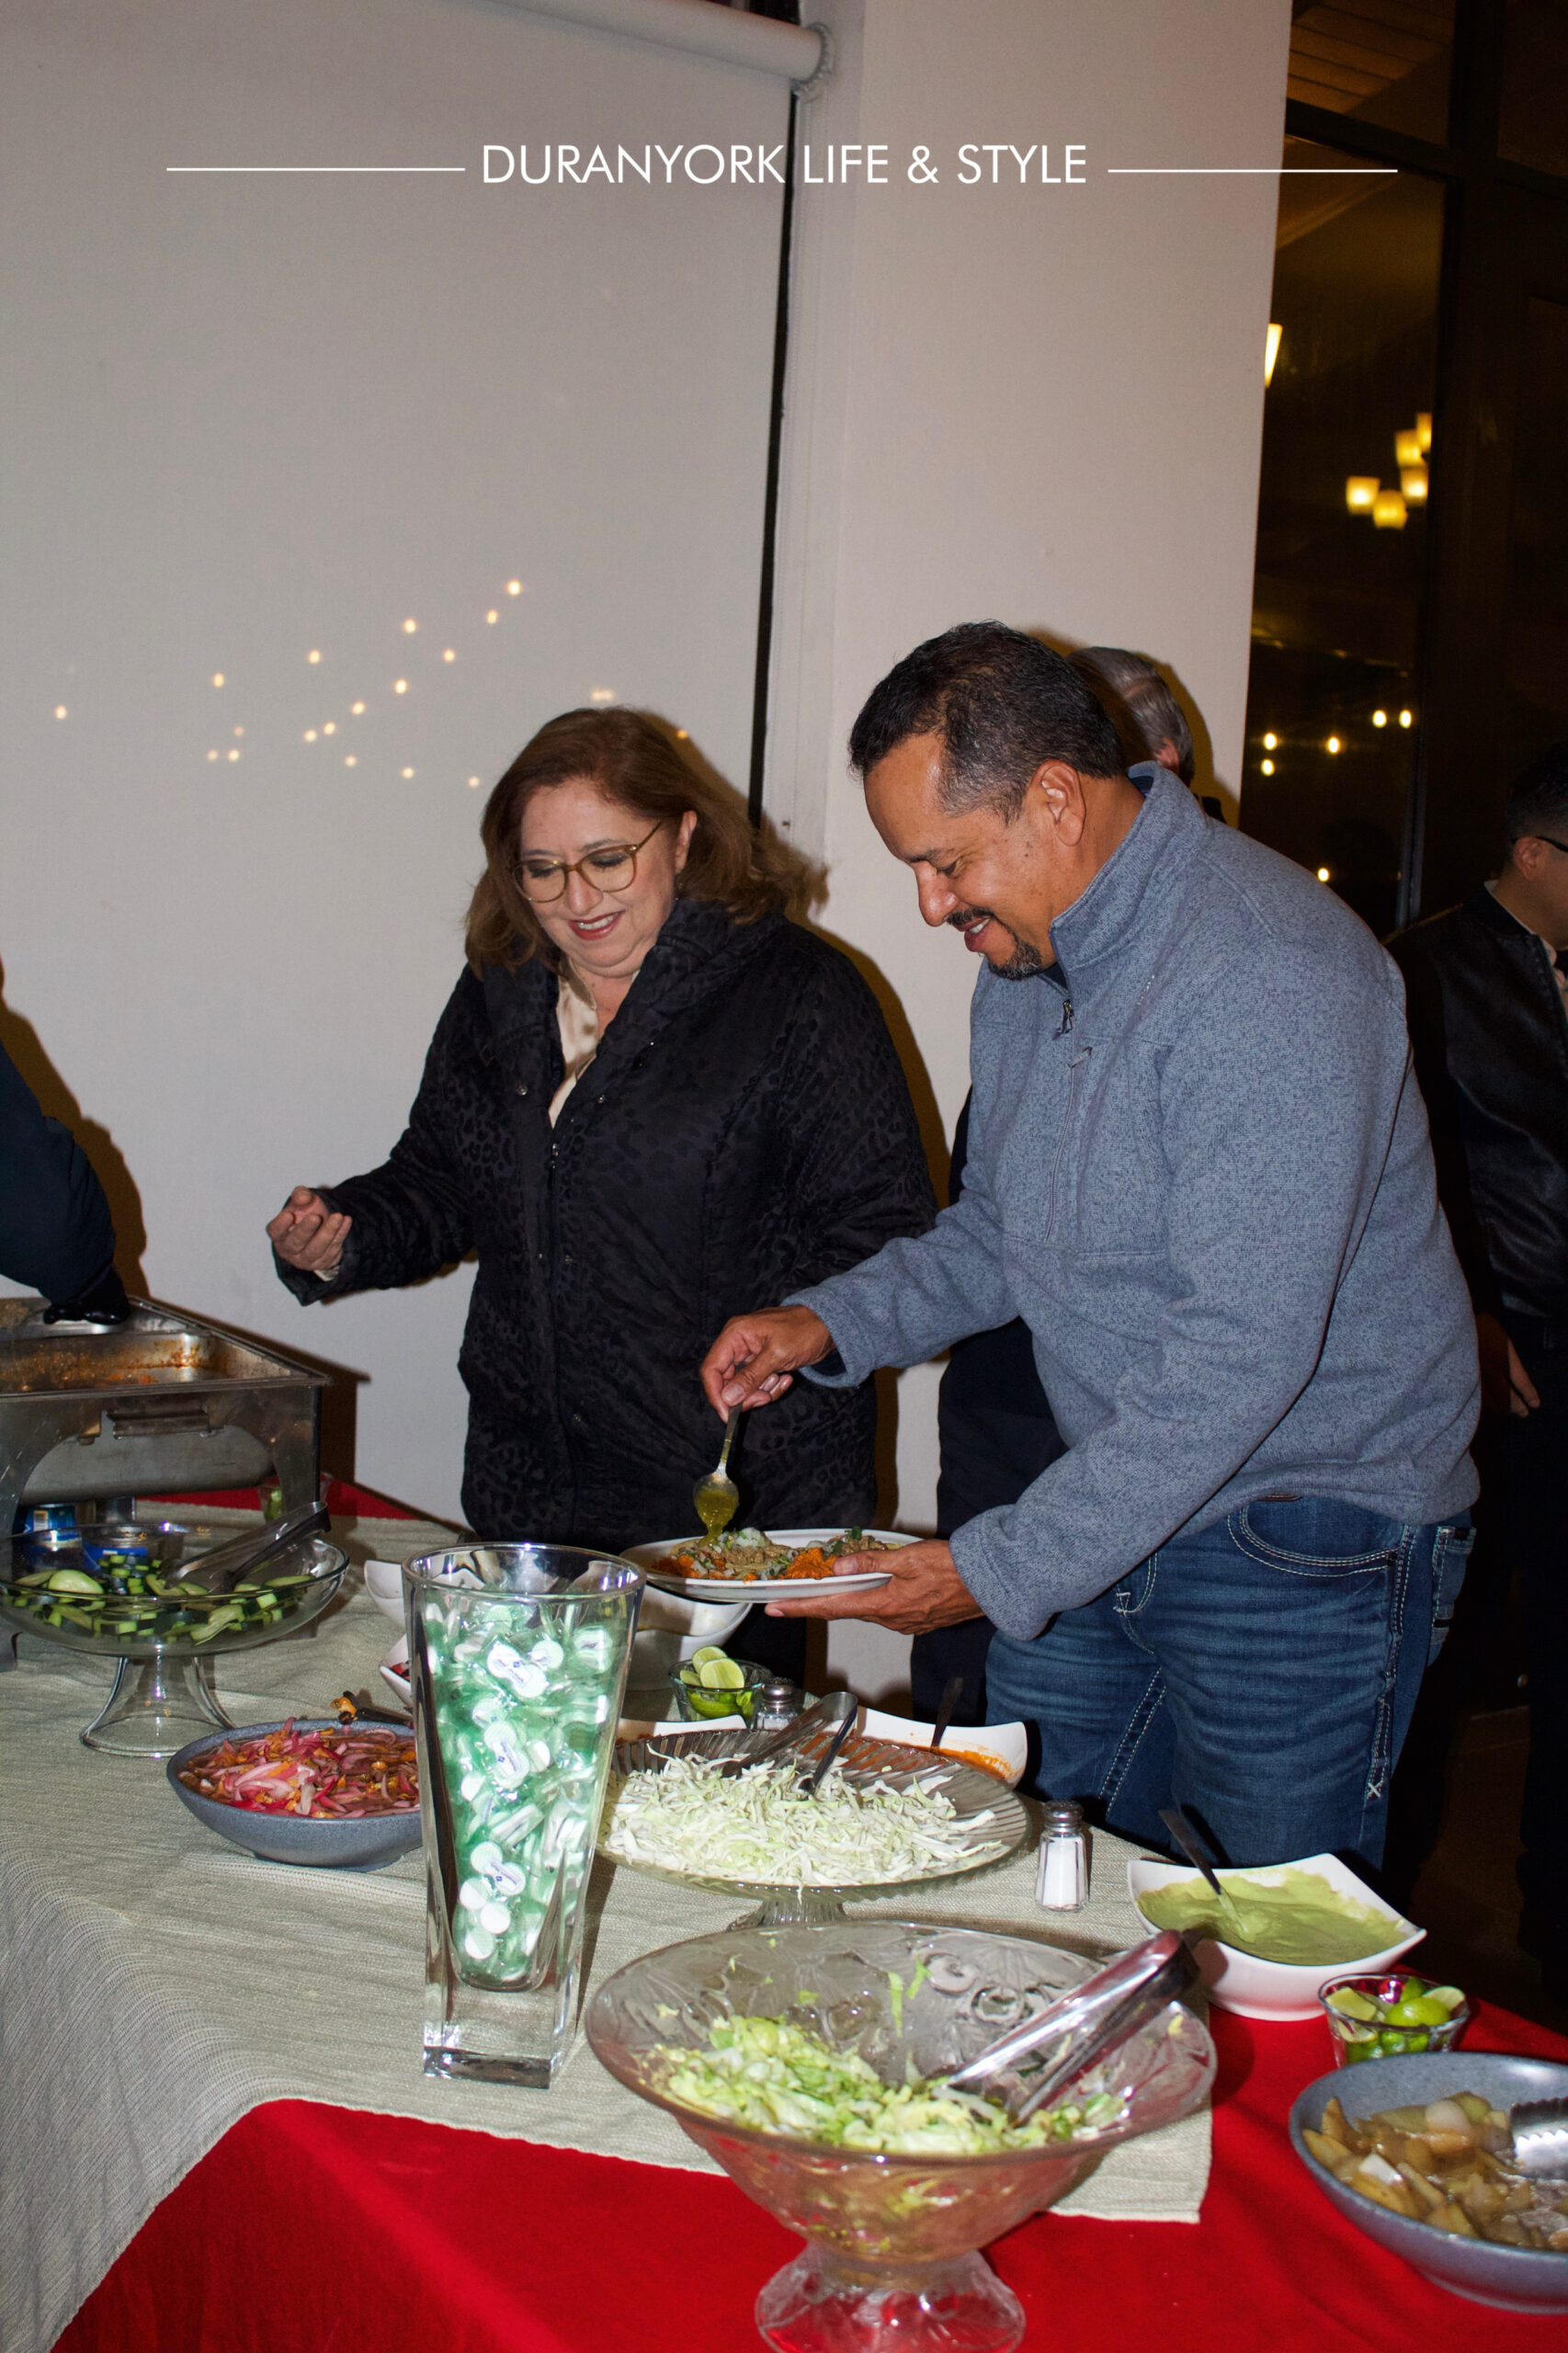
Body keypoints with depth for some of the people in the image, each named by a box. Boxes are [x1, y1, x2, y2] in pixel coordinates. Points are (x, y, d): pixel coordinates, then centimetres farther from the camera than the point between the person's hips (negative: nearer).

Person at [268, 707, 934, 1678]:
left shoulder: (798, 990, -7)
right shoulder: (497, 996, 11)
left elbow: (883, 1230, -9)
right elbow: (437, 1188, 20)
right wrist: (342, 1240, 0)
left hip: (743, 1490, -4)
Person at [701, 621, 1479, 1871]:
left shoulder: (1273, 975, -24)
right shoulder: (1028, 955, 5)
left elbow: (1244, 1354, -27)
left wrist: (1002, 1569, -23)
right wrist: (829, 1322, 1)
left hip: (1306, 1544, -7)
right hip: (1116, 1509, 8)